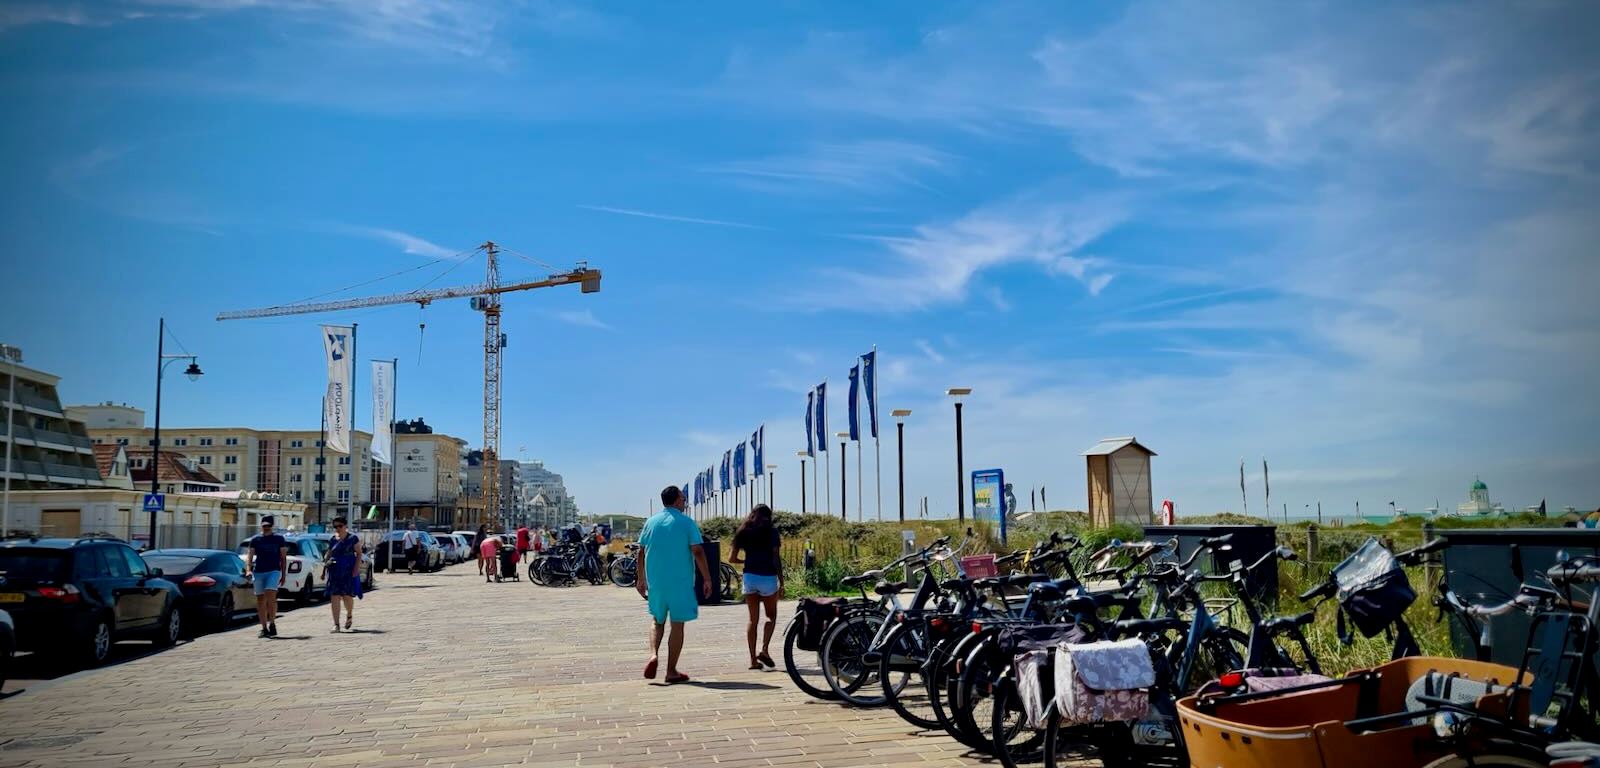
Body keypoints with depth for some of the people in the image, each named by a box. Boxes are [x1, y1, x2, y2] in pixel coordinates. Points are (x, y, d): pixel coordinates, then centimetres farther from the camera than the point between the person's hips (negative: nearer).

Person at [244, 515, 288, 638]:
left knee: (270, 596, -20)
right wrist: (248, 570, -10)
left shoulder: (279, 539, 9)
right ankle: (264, 628, 10)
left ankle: (272, 623, -10)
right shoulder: (255, 540, 12)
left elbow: (283, 558, 10)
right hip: (258, 572, 3)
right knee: (260, 600, 4)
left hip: (273, 571, -3)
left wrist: (283, 575, 4)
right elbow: (250, 557, 8)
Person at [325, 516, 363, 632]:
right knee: (334, 597, -3)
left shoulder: (353, 538, -1)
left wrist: (356, 568, -11)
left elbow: (359, 553, -2)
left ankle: (349, 616, 28)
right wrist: (328, 561, 0)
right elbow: (329, 554, 19)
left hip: (348, 571, -3)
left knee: (347, 596, -2)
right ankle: (336, 624, 0)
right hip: (335, 571, 3)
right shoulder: (333, 539, 10)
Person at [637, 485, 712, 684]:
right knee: (677, 625, 4)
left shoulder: (651, 522, 6)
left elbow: (641, 552, 8)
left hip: (655, 581, 4)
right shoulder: (686, 522, -6)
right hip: (680, 582, -4)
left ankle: (653, 655, -5)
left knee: (658, 621, 19)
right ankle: (671, 671, 6)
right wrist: (707, 579, -6)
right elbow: (698, 552, -11)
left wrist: (641, 579, 16)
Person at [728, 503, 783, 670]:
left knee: (753, 618, 10)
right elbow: (776, 559, -7)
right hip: (767, 577, -3)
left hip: (749, 577, 3)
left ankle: (753, 659, 6)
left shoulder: (743, 532, 9)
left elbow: (732, 558, 8)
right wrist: (781, 583, -5)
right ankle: (764, 650, -4)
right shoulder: (771, 531, -2)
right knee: (771, 616, 13)